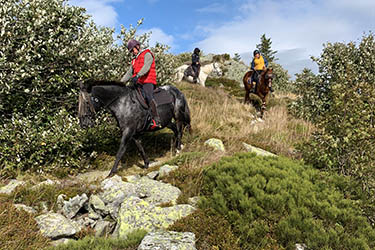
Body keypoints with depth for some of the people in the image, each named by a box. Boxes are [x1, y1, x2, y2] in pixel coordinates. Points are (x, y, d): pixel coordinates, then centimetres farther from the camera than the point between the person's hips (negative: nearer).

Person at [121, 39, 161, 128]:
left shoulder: (147, 54, 4)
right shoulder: (134, 60, 27)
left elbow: (146, 67, -14)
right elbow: (129, 73, 25)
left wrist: (138, 75, -29)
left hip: (148, 81, -9)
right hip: (137, 83, 9)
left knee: (148, 97, -28)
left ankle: (156, 120, -32)